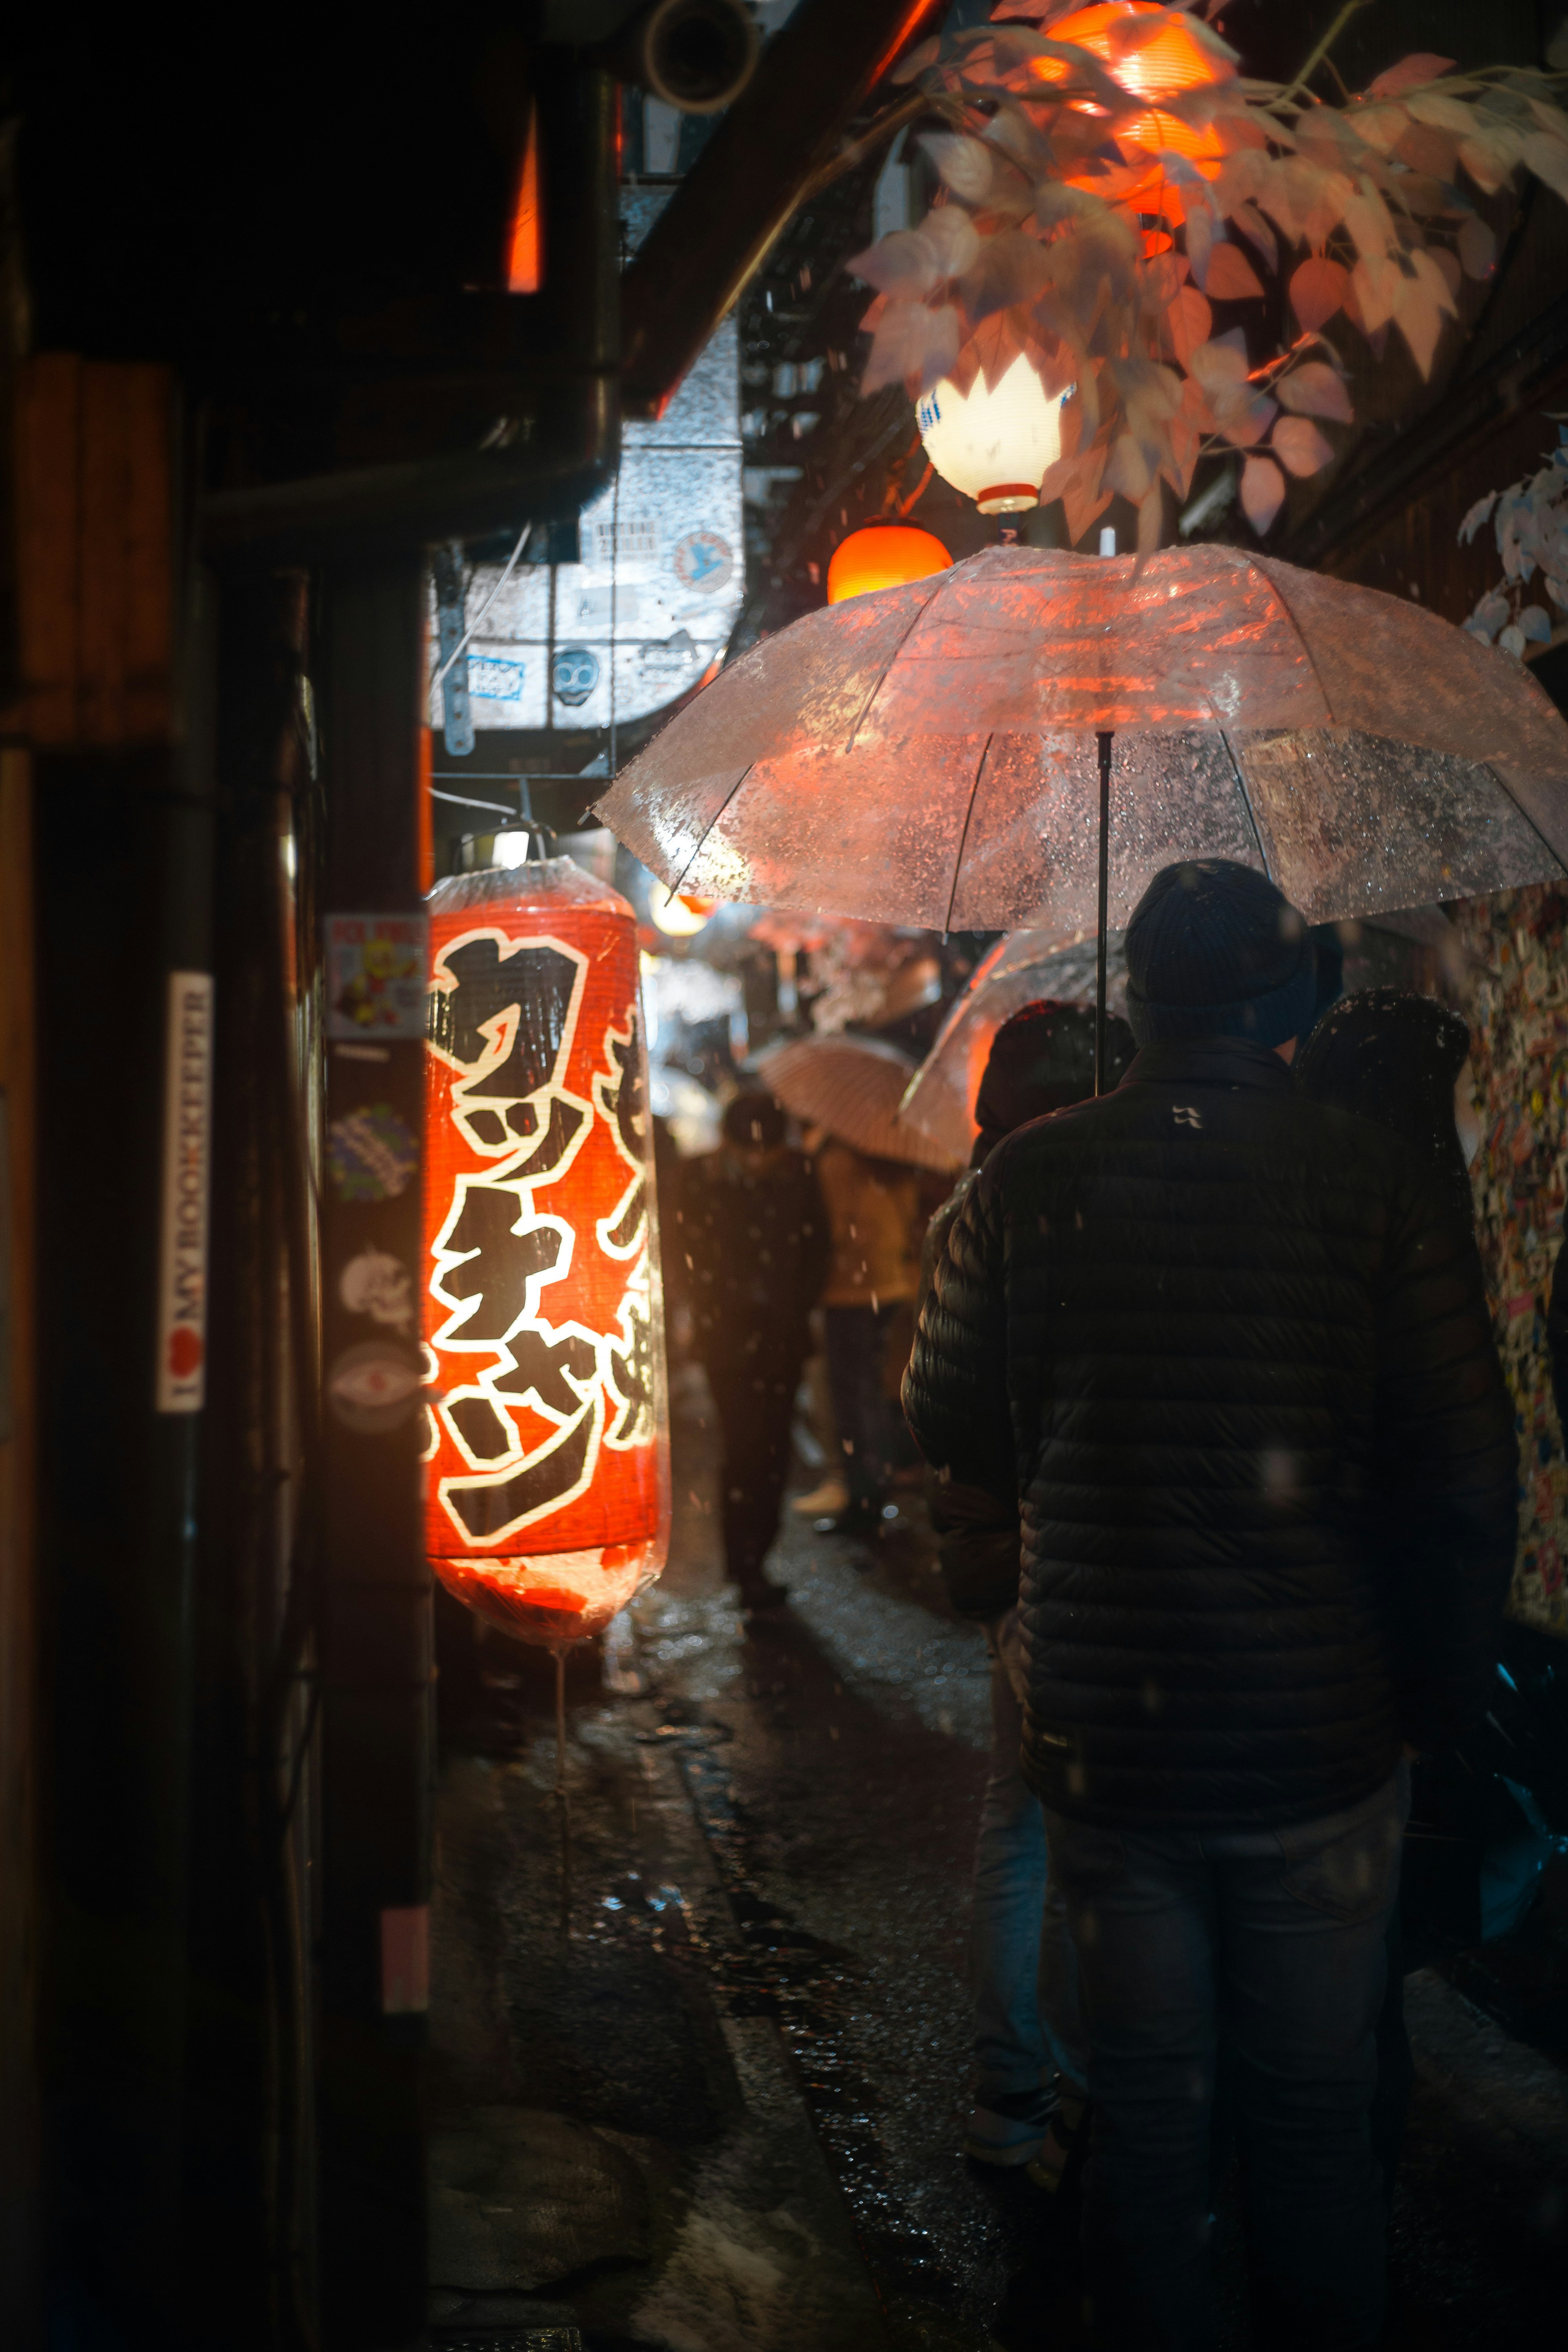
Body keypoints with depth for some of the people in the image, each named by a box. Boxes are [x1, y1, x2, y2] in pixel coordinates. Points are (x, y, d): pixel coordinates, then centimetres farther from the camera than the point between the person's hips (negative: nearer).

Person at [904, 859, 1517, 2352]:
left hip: (1105, 1739, 1)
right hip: (1321, 1739, -1)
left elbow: (949, 1425, 5)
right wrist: (1441, 1692, 4)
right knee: (1315, 2116, 13)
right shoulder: (1376, 1184, -9)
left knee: (1143, 2114, 14)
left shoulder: (1033, 1180, -5)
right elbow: (1465, 1479, -9)